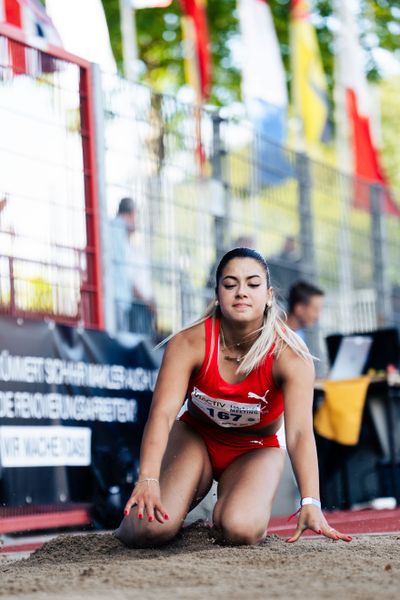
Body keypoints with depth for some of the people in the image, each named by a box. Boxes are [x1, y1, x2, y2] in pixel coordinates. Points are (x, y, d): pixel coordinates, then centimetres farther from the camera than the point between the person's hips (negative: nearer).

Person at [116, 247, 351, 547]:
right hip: (195, 437, 0)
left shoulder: (291, 355, -27)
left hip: (257, 449, 0)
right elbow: (163, 413, -34)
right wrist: (148, 480, -50)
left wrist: (310, 503, -52)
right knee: (152, 528, -25)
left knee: (240, 530, -31)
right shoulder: (188, 343, -25)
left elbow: (299, 432, -38)